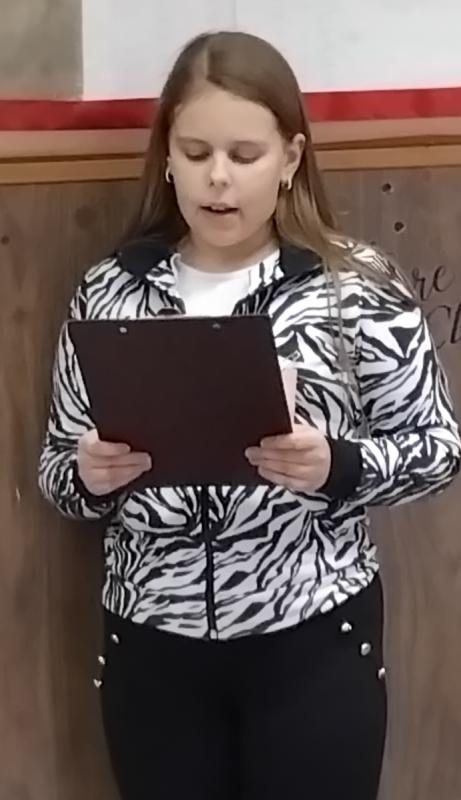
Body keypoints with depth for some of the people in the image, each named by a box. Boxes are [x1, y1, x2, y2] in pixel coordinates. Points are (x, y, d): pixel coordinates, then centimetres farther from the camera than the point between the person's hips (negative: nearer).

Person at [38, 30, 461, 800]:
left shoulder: (357, 284, -8)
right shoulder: (109, 290, -1)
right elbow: (56, 467, 6)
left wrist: (336, 467, -20)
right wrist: (89, 474, -16)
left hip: (314, 642, -2)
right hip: (152, 646, 2)